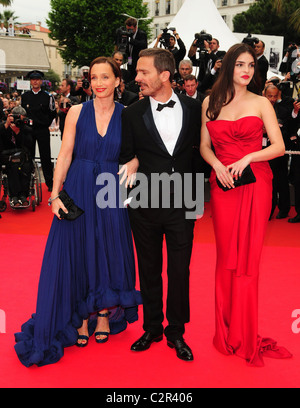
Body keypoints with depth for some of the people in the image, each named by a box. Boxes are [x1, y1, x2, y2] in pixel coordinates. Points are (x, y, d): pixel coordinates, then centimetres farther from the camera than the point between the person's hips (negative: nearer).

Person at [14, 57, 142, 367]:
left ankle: (104, 315, 27)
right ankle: (82, 318, 22)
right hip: (78, 192, 0)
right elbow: (65, 155, -2)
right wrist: (55, 195, -8)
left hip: (111, 193, 0)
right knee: (76, 251, 4)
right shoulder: (77, 112, 1)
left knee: (107, 252, 8)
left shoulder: (126, 115, 2)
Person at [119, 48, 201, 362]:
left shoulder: (193, 108, 0)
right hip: (145, 205, 1)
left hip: (181, 203, 0)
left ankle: (176, 332, 27)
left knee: (180, 271, 7)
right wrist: (135, 162, -12)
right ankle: (152, 328, 32)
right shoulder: (132, 114, 0)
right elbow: (126, 158, 7)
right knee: (149, 270, 12)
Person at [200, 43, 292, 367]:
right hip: (222, 184, 1)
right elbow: (204, 146, 9)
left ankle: (245, 335, 15)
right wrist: (217, 165, -10)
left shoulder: (261, 103, 5)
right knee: (226, 256, 6)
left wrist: (247, 158, -14)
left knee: (248, 258, 1)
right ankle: (226, 333, 20)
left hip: (255, 184, -1)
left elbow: (279, 146, 0)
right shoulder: (211, 102, 10)